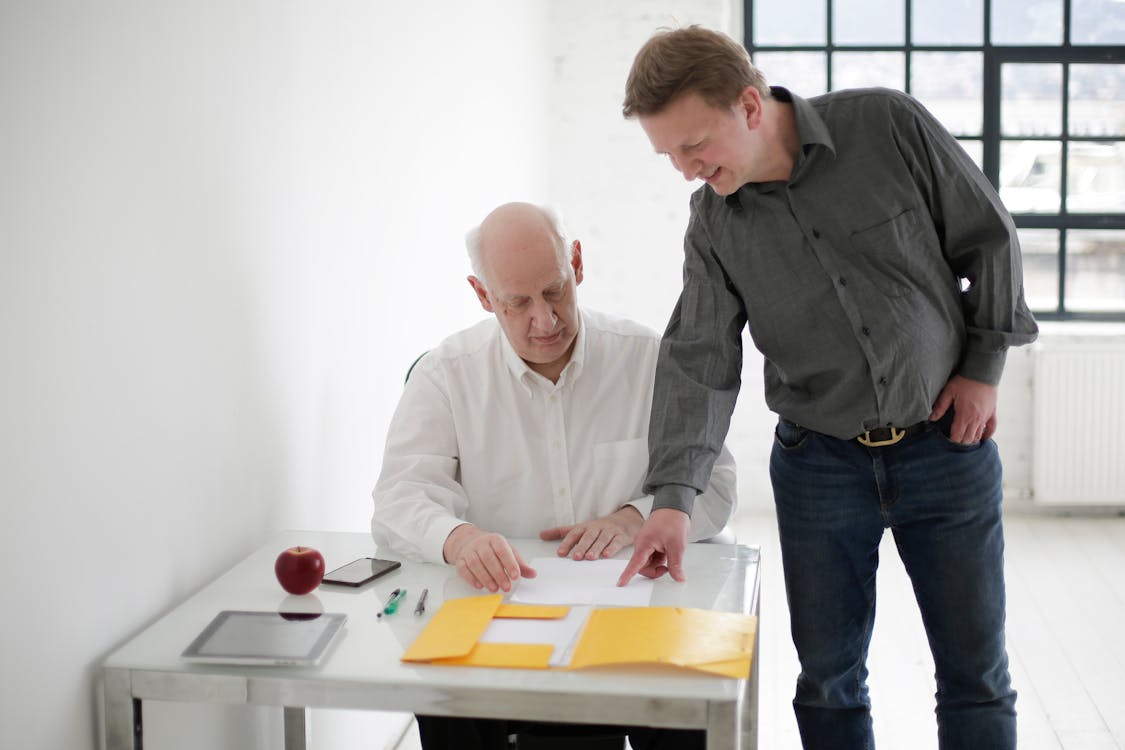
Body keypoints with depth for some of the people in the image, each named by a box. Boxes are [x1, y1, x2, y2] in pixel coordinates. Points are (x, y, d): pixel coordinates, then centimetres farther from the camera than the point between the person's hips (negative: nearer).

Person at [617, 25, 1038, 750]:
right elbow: (699, 361, -10)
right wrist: (672, 496, -21)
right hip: (819, 464, 2)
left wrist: (985, 367, -4)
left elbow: (989, 237, -3)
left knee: (977, 673, 7)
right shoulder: (714, 221, -6)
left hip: (947, 445, -1)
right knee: (828, 678, 7)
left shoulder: (888, 125, -13)